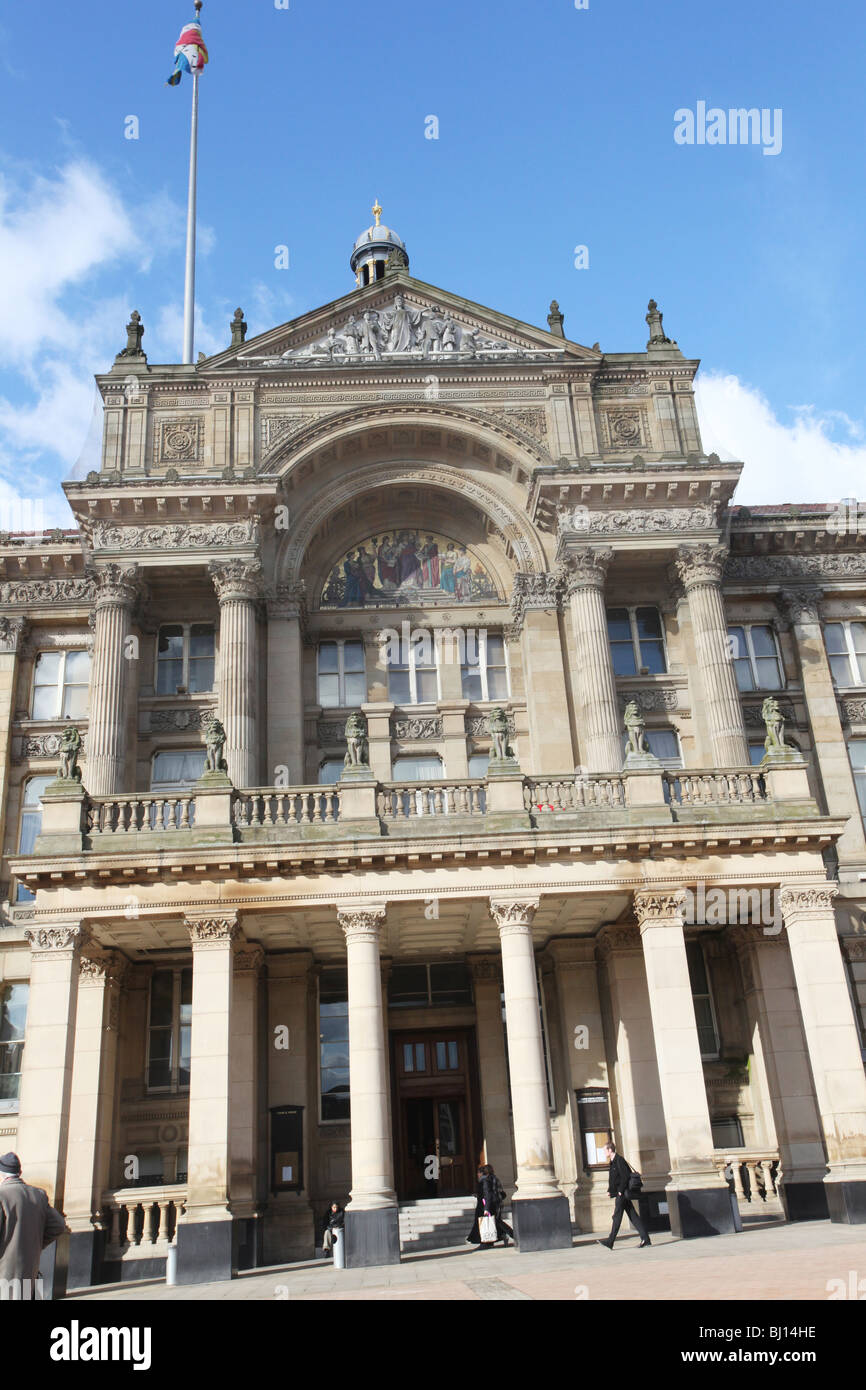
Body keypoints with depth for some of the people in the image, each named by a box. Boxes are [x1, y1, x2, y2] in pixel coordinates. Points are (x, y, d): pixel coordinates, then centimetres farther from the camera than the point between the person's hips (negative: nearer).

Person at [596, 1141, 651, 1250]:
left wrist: (620, 1191, -17)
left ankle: (610, 1242, -6)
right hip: (619, 1193, 10)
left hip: (622, 1193, -10)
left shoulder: (619, 1160, -13)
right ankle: (645, 1239, 8)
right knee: (632, 1215, 8)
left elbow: (625, 1176, -19)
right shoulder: (613, 1162, 16)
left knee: (617, 1216, -7)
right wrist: (611, 1190, 12)